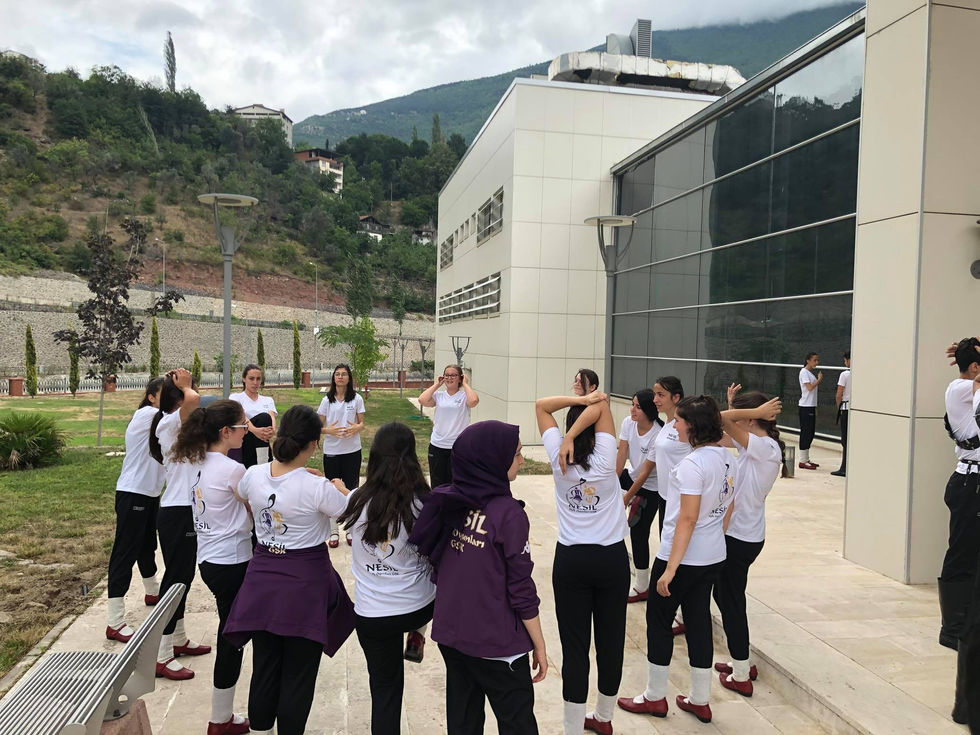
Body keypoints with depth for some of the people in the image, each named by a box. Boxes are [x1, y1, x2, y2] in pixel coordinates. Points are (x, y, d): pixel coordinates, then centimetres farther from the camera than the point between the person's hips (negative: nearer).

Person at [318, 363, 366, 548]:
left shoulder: (357, 398, 1)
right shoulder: (327, 400, 3)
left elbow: (362, 424, 4)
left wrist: (355, 428, -19)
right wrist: (329, 430, -18)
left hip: (352, 451, 0)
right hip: (331, 451, 0)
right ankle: (334, 532, 16)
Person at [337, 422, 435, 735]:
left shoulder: (357, 501, -10)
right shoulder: (423, 503, -14)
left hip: (372, 615, 1)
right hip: (419, 607, -1)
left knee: (384, 689, 18)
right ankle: (416, 636, 31)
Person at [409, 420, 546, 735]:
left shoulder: (446, 501, -2)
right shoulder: (508, 513, -20)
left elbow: (432, 559, 8)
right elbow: (521, 589, -16)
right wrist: (539, 645, -5)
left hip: (449, 631, 6)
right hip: (495, 641, -6)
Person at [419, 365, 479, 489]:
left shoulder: (464, 396, -2)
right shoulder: (438, 395, 5)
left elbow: (474, 401, -25)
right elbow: (422, 400, -11)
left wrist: (465, 384, -9)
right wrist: (436, 385, -1)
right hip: (437, 445, 3)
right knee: (437, 485, 13)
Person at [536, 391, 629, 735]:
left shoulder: (559, 459, -6)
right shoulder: (605, 458, -10)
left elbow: (541, 405, 0)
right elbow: (602, 406, -11)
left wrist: (581, 399, -10)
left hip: (571, 560, 0)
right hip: (613, 558, 0)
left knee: (575, 646, 3)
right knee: (610, 641, 15)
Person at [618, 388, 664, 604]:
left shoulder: (658, 435, -29)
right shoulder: (628, 423, -12)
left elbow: (645, 472, -23)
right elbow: (621, 455, -12)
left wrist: (626, 497, -18)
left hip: (651, 488, -7)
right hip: (632, 476, 7)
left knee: (639, 533, -3)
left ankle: (642, 587, 13)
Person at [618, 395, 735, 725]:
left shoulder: (692, 463, -22)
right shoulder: (726, 457, 3)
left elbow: (688, 519, -24)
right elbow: (727, 506, 11)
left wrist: (670, 569, -21)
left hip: (683, 557, -8)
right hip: (713, 556, 8)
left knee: (658, 621, 9)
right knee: (699, 622, 16)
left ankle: (655, 697, 23)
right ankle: (700, 701, 27)